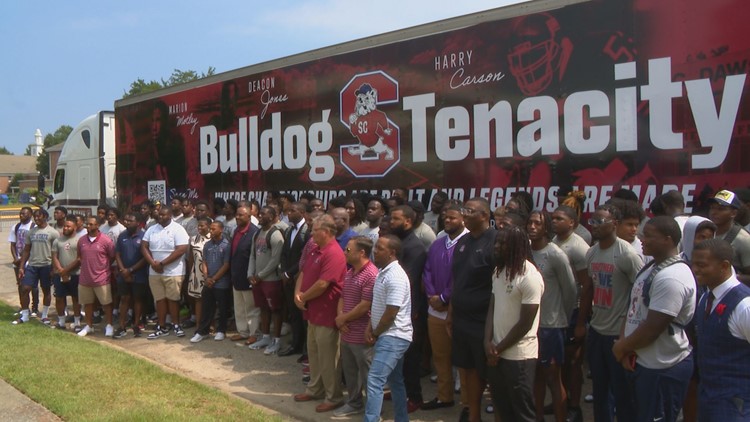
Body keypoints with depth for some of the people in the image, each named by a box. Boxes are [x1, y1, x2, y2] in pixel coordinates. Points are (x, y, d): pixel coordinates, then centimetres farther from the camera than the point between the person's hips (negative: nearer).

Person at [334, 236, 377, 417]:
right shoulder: (349, 272, 9)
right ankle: (354, 403, 37)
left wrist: (343, 318, -12)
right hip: (347, 333, 9)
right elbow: (342, 297, 15)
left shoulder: (371, 275, -21)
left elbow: (365, 307, -23)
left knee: (367, 374, 6)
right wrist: (339, 318, -3)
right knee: (349, 371, 21)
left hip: (362, 335, -9)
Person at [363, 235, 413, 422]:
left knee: (375, 381, -14)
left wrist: (375, 334, -9)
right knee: (395, 381, 17)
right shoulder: (383, 272, 10)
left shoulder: (396, 277, -21)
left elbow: (390, 314, -21)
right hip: (390, 337, 10)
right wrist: (370, 327, 3)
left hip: (393, 337, -10)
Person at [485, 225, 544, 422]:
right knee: (502, 406, 19)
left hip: (519, 356, -7)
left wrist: (499, 348, -10)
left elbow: (525, 323, -16)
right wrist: (488, 342, -5)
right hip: (496, 354, 7)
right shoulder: (499, 271, 7)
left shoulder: (530, 277, -17)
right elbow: (492, 308, 8)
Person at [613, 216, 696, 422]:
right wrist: (625, 345, -3)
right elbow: (633, 309, 11)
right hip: (639, 362, 9)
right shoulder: (650, 269, 9)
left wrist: (621, 347, -11)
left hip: (663, 370, -9)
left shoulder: (672, 278, -23)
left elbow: (652, 328, -26)